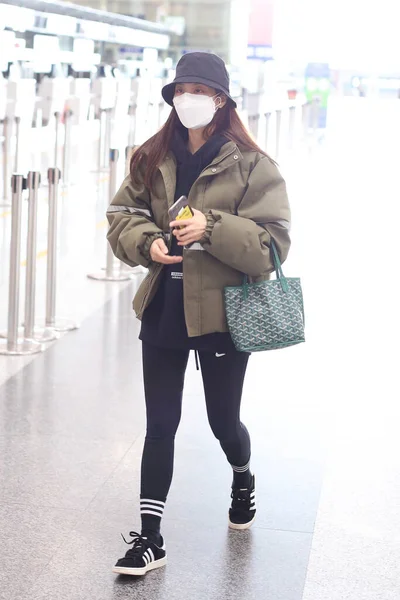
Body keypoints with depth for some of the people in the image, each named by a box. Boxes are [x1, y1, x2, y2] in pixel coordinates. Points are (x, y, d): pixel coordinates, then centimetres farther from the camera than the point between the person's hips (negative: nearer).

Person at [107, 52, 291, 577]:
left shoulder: (252, 167, -10)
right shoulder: (151, 159, 4)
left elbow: (272, 243, -14)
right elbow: (122, 216, 6)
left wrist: (212, 228, -27)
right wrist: (149, 243, -15)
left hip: (223, 311, -3)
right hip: (163, 310, 3)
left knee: (223, 421, 13)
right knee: (160, 425, 6)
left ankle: (243, 479, 48)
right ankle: (150, 538, 14)